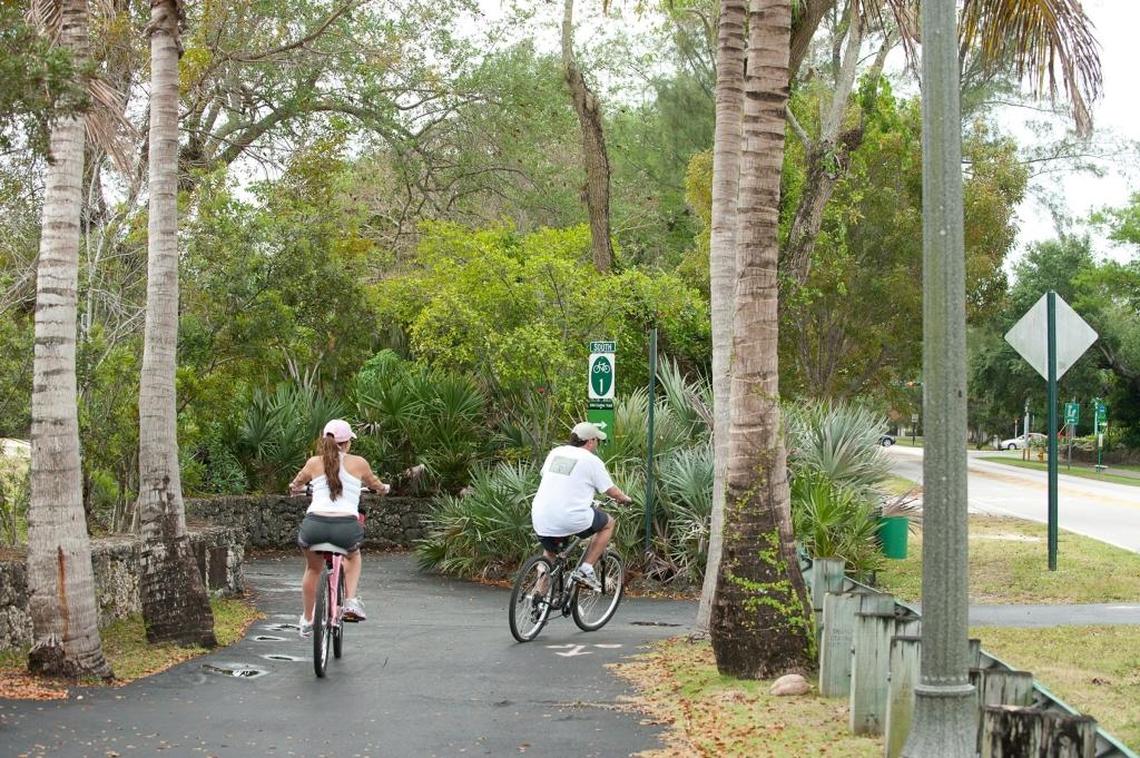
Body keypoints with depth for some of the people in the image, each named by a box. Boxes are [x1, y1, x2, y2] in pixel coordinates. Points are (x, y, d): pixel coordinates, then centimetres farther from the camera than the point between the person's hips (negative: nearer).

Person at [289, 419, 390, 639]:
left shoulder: (314, 462, 14)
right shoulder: (358, 463, 11)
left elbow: (295, 485, 34)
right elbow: (376, 485, 32)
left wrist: (296, 487, 59)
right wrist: (384, 488, 55)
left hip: (315, 524, 1)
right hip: (346, 527, -1)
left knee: (313, 568, 32)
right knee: (353, 555, 35)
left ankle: (307, 621, 41)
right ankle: (351, 600, 15)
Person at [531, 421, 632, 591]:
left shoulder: (555, 452, 14)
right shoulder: (592, 460, 0)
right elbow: (612, 492, 4)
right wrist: (625, 498, 27)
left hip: (541, 520, 6)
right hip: (572, 519, -6)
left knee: (549, 553, 32)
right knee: (608, 523, 20)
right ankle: (585, 570, 13)